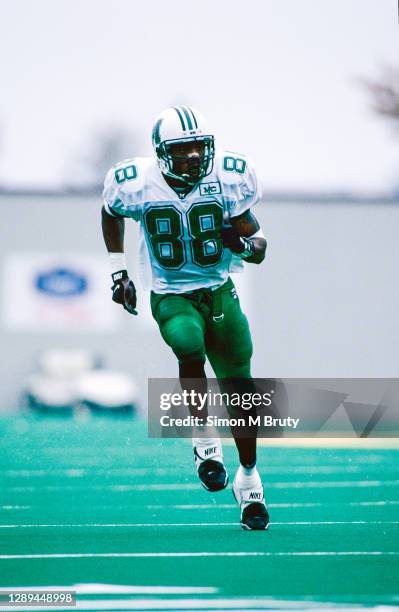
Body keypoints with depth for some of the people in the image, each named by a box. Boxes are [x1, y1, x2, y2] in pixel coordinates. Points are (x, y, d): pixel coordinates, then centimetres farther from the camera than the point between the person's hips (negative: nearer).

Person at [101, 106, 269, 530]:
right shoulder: (137, 184, -13)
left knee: (239, 389, -1)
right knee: (190, 346, -34)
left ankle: (248, 478, 20)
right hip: (171, 298, -2)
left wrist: (243, 244, -22)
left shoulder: (227, 180, -11)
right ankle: (204, 443, -14)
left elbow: (259, 248, 0)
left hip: (219, 292, 2)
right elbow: (111, 214, 12)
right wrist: (118, 271, 10)